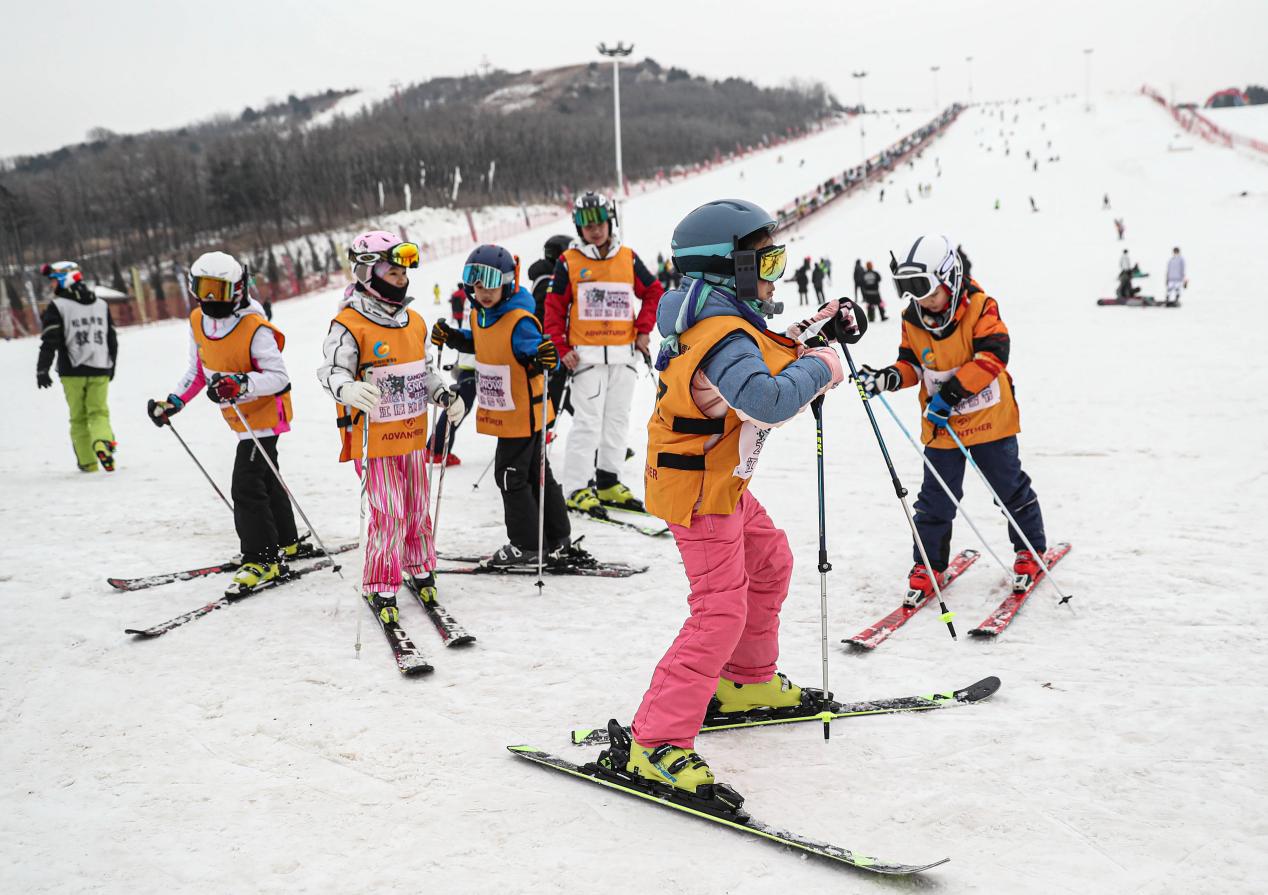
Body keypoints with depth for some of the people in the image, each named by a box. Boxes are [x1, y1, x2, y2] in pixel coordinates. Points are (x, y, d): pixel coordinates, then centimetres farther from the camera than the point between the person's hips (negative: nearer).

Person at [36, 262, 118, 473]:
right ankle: (103, 441, -25)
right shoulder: (101, 304, 11)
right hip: (100, 370, 3)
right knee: (99, 412, 5)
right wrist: (110, 367, 24)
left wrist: (42, 370, -5)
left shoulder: (57, 307, -5)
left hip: (73, 371, -3)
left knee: (78, 417, 9)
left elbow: (50, 341, -11)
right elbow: (112, 339, 15)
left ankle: (87, 462, 8)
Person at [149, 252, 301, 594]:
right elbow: (198, 370, 11)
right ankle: (286, 544, 36)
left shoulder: (255, 328, -24)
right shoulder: (197, 322, -1)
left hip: (263, 415, -9)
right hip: (240, 417, 9)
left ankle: (264, 560, 0)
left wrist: (241, 384, -41)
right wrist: (173, 402, 2)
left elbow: (279, 377, -27)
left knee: (247, 487, -12)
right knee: (265, 481, 20)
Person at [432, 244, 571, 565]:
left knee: (511, 476, -1)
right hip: (502, 412, 9)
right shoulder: (478, 315, 3)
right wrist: (452, 337, 7)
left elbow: (538, 354, -26)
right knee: (535, 472, 18)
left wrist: (545, 359, -48)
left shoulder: (519, 321, -23)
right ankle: (558, 538, 31)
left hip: (522, 413, -9)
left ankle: (526, 546, 13)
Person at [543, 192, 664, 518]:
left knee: (618, 420, 10)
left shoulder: (628, 259, 6)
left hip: (624, 354, 4)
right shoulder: (569, 262, -1)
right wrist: (561, 348, -6)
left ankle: (607, 481, 22)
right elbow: (554, 307, 0)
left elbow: (654, 292, 15)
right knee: (587, 422, -7)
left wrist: (643, 330, 5)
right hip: (586, 354, -4)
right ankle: (577, 488, -1)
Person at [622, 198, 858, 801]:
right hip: (698, 490, -11)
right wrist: (818, 368, -25)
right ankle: (656, 742, -10)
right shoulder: (725, 337, -26)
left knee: (770, 564, 24)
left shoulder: (726, 321, 6)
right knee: (721, 609, -13)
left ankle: (746, 683, 39)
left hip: (722, 481, 11)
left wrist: (814, 341, 7)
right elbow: (768, 403, -41)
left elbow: (766, 362, 22)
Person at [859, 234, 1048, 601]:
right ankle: (928, 562, 21)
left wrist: (952, 391, -32)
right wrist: (890, 377, -18)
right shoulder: (913, 320, -3)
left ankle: (1031, 550, 32)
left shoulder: (980, 308, -17)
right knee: (936, 499, 7)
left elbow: (993, 355, -26)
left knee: (1010, 488, 12)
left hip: (990, 418, -3)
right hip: (940, 423, 3)